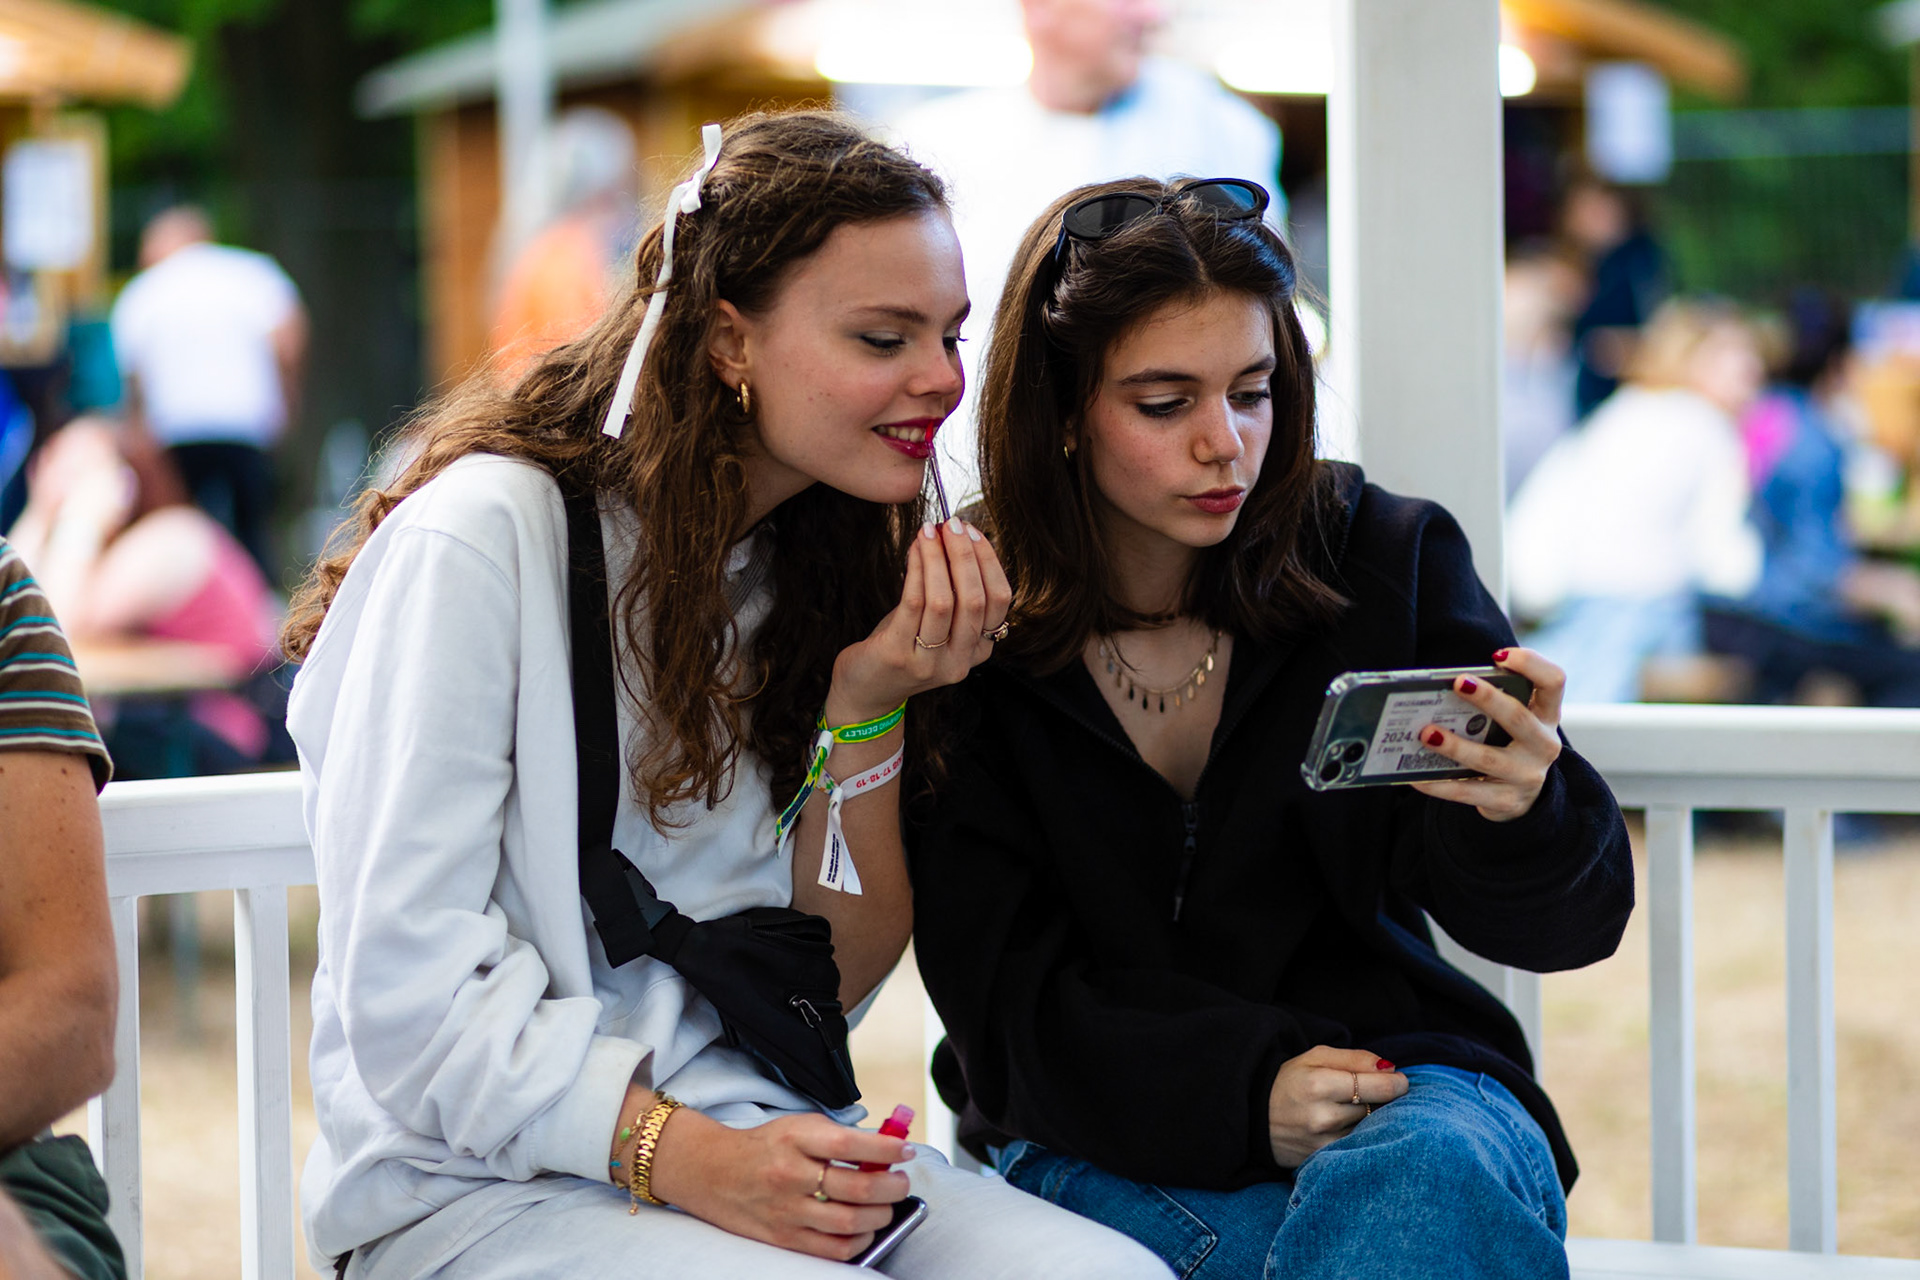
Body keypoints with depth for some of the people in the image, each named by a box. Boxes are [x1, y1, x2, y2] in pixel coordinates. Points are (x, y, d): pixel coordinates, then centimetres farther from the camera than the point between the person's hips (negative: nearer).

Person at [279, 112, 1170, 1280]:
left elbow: (828, 991, 9)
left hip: (740, 1140, 6)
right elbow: (409, 992, -15)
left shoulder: (827, 561, 10)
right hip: (489, 1181, -6)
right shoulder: (479, 542, -11)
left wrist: (867, 710, -5)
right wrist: (685, 1160, -26)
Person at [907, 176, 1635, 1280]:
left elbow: (1573, 920, -3)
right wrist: (1244, 1090, -21)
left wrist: (1523, 812, -28)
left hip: (1396, 1084, 2)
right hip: (1106, 1140, -2)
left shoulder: (1384, 560, 0)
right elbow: (1008, 1000, -5)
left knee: (1430, 1169, -35)